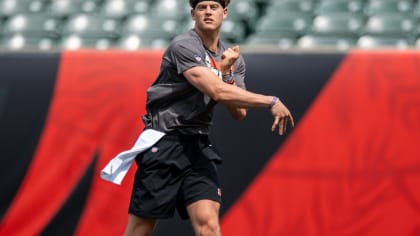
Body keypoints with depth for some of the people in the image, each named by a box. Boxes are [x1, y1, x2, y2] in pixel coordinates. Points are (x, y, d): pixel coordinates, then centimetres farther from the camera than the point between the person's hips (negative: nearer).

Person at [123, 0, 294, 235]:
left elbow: (239, 113, 5)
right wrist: (271, 101, -19)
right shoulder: (183, 46, -12)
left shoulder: (234, 59, 11)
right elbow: (217, 92, -22)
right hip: (163, 144, -5)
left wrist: (226, 72, -9)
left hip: (199, 146, 5)